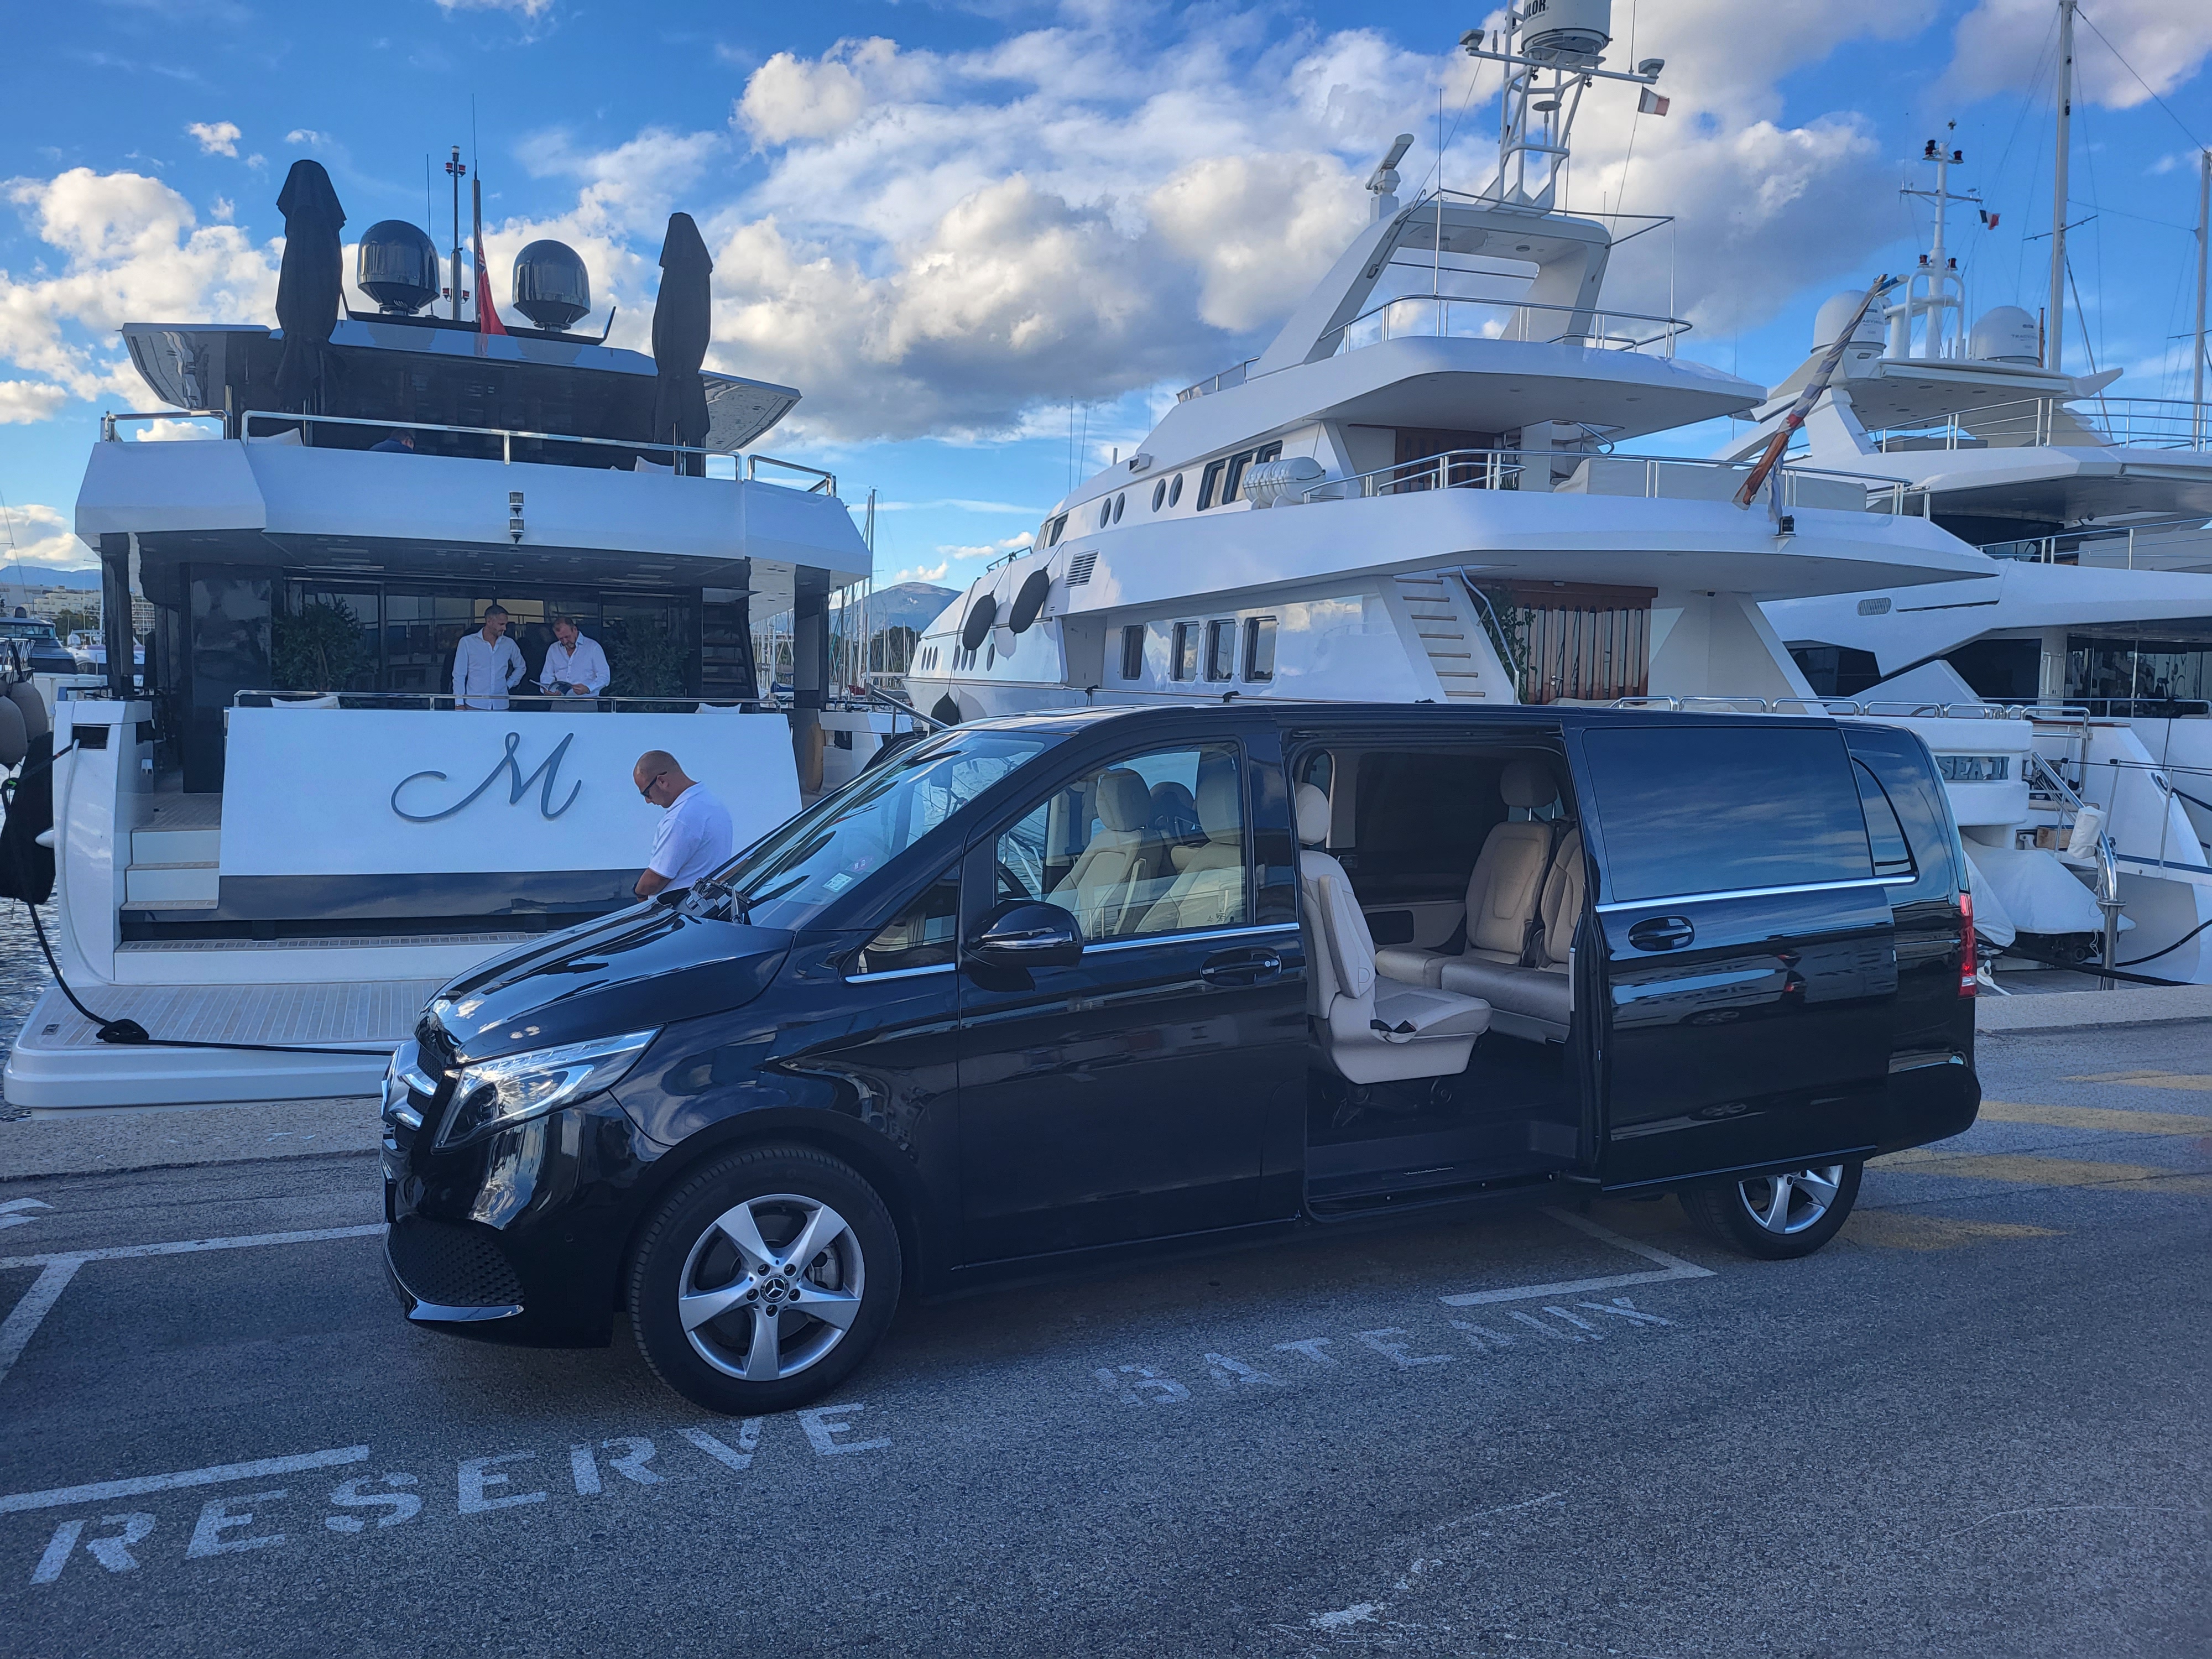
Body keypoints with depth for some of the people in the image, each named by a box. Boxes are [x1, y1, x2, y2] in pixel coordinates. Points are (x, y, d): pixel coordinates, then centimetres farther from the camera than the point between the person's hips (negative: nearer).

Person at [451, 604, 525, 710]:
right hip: (474, 706, -2)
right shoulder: (467, 642, 3)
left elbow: (521, 667, 27)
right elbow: (459, 675, 4)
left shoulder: (509, 644, 10)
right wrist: (459, 703, -3)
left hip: (501, 706, 2)